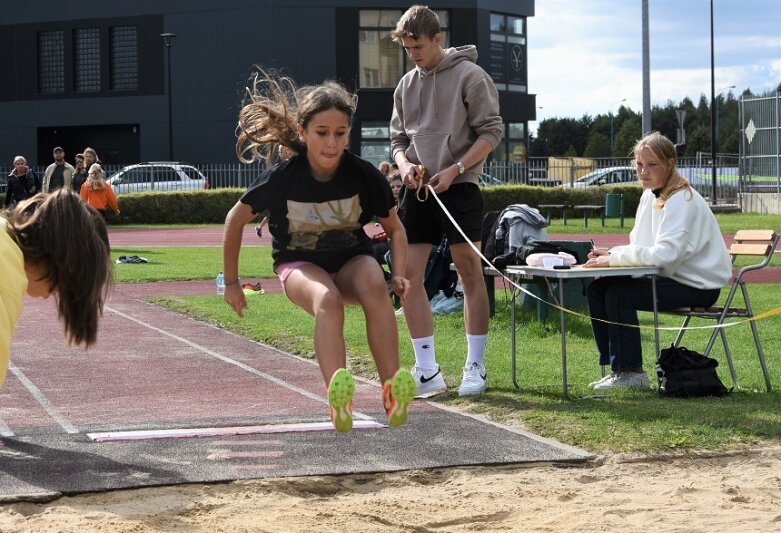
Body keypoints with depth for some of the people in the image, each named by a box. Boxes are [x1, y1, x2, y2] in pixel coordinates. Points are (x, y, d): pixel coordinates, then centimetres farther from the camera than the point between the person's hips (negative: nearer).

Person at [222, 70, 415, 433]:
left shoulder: (363, 175, -15)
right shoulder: (282, 178, -19)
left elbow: (394, 228, 2)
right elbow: (235, 220, -2)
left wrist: (399, 274, -15)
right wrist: (231, 283, 5)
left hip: (351, 259, 2)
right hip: (300, 264, -2)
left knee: (375, 287, -35)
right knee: (327, 301, -38)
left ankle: (392, 392, -37)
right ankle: (338, 401, -53)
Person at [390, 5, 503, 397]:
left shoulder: (469, 75, -4)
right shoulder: (406, 85, 13)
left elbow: (491, 131, -7)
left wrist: (454, 169, -16)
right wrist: (405, 164, -4)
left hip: (459, 188, -5)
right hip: (417, 190, 6)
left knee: (470, 274, -1)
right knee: (408, 277, -1)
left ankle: (475, 366, 7)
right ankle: (427, 371, 4)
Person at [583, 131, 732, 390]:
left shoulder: (681, 201, -19)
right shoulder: (649, 196, 8)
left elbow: (664, 255, -30)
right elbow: (639, 247, 11)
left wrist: (614, 258, -25)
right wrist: (611, 254, -10)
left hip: (698, 286, -9)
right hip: (671, 278, 9)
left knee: (619, 294, -23)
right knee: (596, 288, -4)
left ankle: (631, 372, -11)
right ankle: (617, 367, 4)